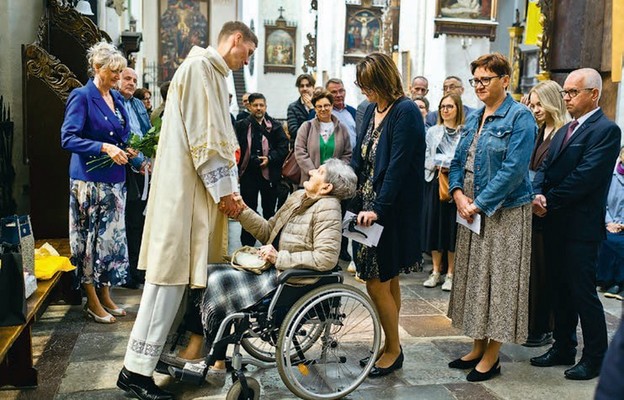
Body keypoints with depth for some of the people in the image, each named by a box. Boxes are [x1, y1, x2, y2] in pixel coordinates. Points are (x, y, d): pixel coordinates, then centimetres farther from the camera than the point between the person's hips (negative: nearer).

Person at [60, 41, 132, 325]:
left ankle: (105, 295, 22)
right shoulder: (81, 97, -9)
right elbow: (68, 139, -16)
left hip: (114, 179, 7)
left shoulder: (117, 98, 13)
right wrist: (104, 147, -26)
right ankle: (92, 303, 11)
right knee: (91, 238, 0)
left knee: (112, 237, 10)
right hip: (89, 181, -7)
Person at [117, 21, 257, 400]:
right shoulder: (199, 67, -10)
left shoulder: (216, 75, 20)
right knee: (171, 271, -8)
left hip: (205, 189, 10)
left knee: (195, 271, 11)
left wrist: (228, 188, 12)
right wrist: (222, 187, -14)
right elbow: (202, 136, -17)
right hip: (186, 187, -10)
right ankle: (137, 369, -2)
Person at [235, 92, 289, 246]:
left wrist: (270, 158, -14)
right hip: (248, 173, -1)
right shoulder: (241, 126, 0)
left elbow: (283, 147, -2)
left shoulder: (275, 126, 1)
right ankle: (247, 246, 17)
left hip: (269, 174, 1)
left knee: (269, 210, 14)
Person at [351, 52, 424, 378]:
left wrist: (379, 209, -22)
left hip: (393, 210, -8)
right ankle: (390, 347, 26)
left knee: (377, 281, -3)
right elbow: (359, 158, 11)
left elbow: (398, 167, -20)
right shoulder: (371, 110, 10)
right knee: (387, 280, 15)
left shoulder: (405, 112, -14)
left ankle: (394, 348, 15)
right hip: (367, 205, 8)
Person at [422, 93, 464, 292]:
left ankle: (450, 273, 12)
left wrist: (450, 167, -16)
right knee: (434, 225, 6)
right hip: (435, 183, 4)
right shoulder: (432, 132, 10)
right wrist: (437, 167, -9)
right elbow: (426, 158, 8)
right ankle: (436, 271, 17)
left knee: (452, 227, 1)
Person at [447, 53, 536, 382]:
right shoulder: (473, 118, 12)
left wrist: (480, 204, -19)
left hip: (504, 213, -7)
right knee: (474, 276, 12)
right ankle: (478, 347, 25)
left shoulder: (520, 117, -10)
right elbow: (458, 161, 13)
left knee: (499, 280, 0)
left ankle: (491, 357, 12)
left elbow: (513, 169, -19)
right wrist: (458, 194, -6)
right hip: (472, 211, 8)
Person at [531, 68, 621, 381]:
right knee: (562, 290, 16)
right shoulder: (563, 131, 16)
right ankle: (563, 348, 28)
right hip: (556, 224, 8)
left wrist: (550, 200, -14)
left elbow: (585, 176, -19)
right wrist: (537, 194, -10)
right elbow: (545, 168, 9)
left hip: (581, 225, -8)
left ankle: (595, 358, 13)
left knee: (583, 291, -1)